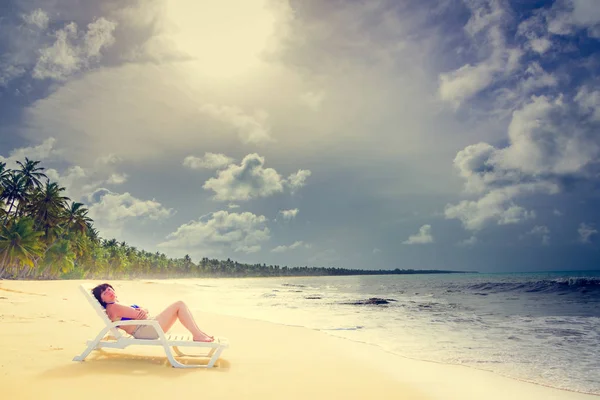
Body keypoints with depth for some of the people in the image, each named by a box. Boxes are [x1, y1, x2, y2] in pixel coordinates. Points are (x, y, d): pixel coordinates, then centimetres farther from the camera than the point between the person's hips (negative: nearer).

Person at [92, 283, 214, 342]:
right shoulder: (113, 307, -8)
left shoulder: (118, 306, 24)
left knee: (179, 305, 4)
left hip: (150, 326, 10)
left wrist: (142, 310, -6)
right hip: (144, 330, -10)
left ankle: (199, 333, -3)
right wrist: (141, 311, 5)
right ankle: (197, 335, -18)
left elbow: (142, 312, 17)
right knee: (179, 305, -13)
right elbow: (136, 315, -17)